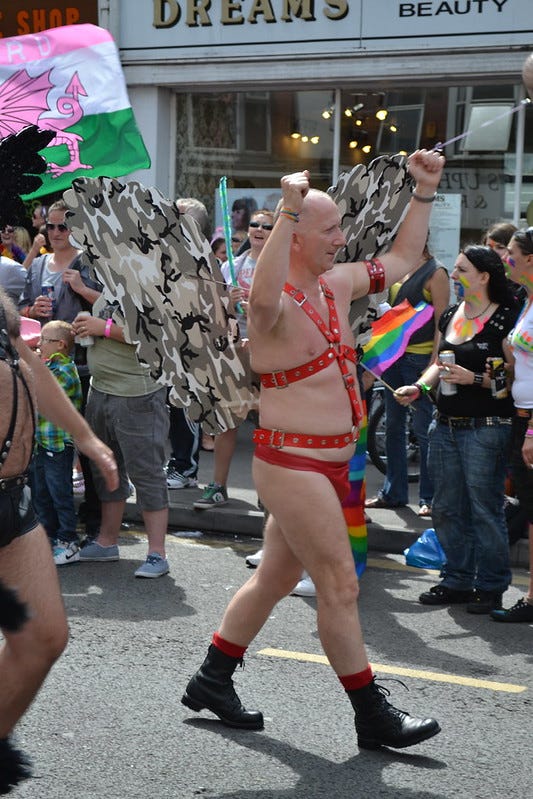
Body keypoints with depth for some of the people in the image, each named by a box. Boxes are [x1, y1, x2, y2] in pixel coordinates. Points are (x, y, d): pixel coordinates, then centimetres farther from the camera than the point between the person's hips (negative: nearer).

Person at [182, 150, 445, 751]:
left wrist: (424, 193, 15)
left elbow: (402, 259, 22)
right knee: (340, 587, -4)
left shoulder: (337, 283, 10)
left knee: (277, 576, 18)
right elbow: (263, 299, -43)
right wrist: (288, 211, -45)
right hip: (293, 460, -9)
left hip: (330, 461, 9)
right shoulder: (275, 302, -17)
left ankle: (211, 682, 32)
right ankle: (373, 717, 7)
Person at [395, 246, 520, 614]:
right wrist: (419, 386, 4)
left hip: (486, 428, -8)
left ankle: (491, 587, 10)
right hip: (446, 426, 8)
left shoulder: (504, 320, -10)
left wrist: (475, 379, -22)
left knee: (486, 509, -1)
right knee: (447, 508, 12)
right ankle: (457, 581, 24)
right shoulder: (450, 315, 12)